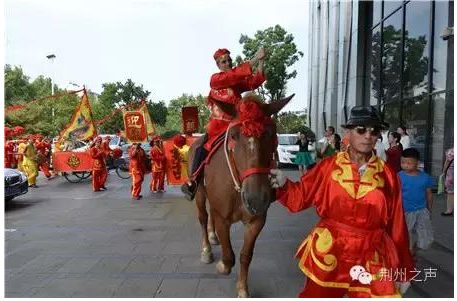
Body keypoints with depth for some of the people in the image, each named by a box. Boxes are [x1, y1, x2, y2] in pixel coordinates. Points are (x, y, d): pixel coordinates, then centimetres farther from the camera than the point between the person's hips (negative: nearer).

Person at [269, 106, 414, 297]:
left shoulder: (388, 175, -2)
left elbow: (396, 225, 2)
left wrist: (403, 271, 7)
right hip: (327, 254, 0)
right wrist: (284, 184, -21)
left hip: (370, 260, 0)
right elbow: (301, 196, 0)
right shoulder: (329, 166, -4)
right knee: (317, 295, 17)